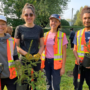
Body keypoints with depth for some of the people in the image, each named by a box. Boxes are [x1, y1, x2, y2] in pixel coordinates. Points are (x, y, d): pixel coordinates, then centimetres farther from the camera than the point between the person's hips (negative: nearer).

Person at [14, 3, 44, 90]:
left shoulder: (39, 29, 3)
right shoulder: (19, 28, -1)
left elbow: (42, 45, 7)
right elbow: (16, 46, 0)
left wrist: (38, 54, -11)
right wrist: (26, 54, -15)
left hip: (36, 60, 2)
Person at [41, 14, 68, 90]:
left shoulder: (62, 35, -5)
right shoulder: (46, 35, 6)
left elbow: (64, 52, -4)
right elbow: (43, 49, 12)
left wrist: (63, 67, -8)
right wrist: (41, 63, 7)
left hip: (56, 62, -4)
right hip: (46, 62, 4)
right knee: (49, 84, 14)